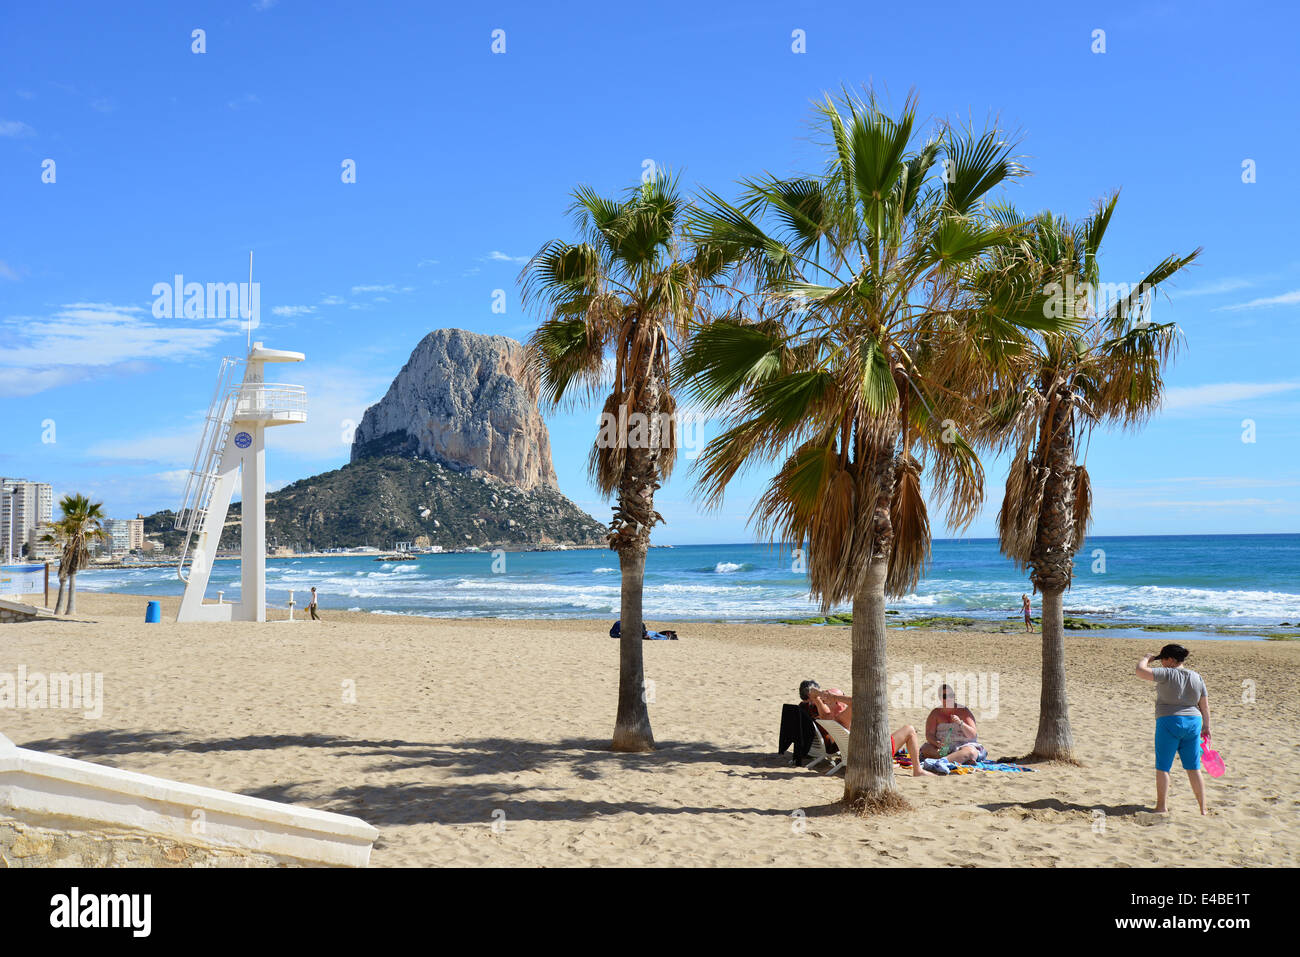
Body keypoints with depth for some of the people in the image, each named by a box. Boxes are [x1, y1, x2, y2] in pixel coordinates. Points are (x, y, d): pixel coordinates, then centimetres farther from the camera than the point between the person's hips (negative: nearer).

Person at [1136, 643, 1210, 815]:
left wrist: (1146, 659, -1)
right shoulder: (1197, 678, 6)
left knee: (1162, 767, 4)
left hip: (1169, 723, -6)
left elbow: (1141, 671, -20)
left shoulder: (1167, 674, -12)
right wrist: (1206, 726, 20)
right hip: (1193, 723, 6)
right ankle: (1203, 808, 15)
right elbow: (1205, 705, 11)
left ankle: (1161, 807, 6)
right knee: (1194, 769, 12)